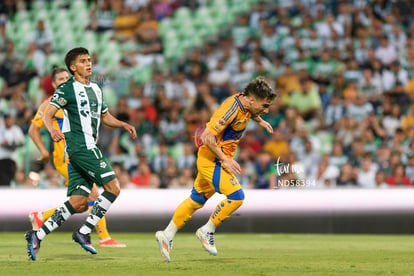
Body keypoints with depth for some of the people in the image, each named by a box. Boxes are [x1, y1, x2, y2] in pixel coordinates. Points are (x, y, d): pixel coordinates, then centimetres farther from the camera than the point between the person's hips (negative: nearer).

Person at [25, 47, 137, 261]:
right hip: (79, 145, -8)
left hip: (88, 146, 8)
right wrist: (52, 130, -32)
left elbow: (105, 116, 32)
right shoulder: (67, 89, -4)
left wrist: (123, 124, 14)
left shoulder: (95, 89, 21)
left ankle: (38, 235, 1)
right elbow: (47, 115, -11)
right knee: (113, 187, -14)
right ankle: (84, 232, -9)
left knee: (78, 203, 1)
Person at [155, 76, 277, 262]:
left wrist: (260, 121, 26)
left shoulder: (244, 103, 2)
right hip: (212, 160, -10)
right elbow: (207, 137, -28)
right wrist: (225, 159, -25)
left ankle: (167, 235, 26)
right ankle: (207, 231, -3)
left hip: (213, 160, 10)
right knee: (236, 196, -18)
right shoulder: (231, 109, -26)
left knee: (196, 200, 17)